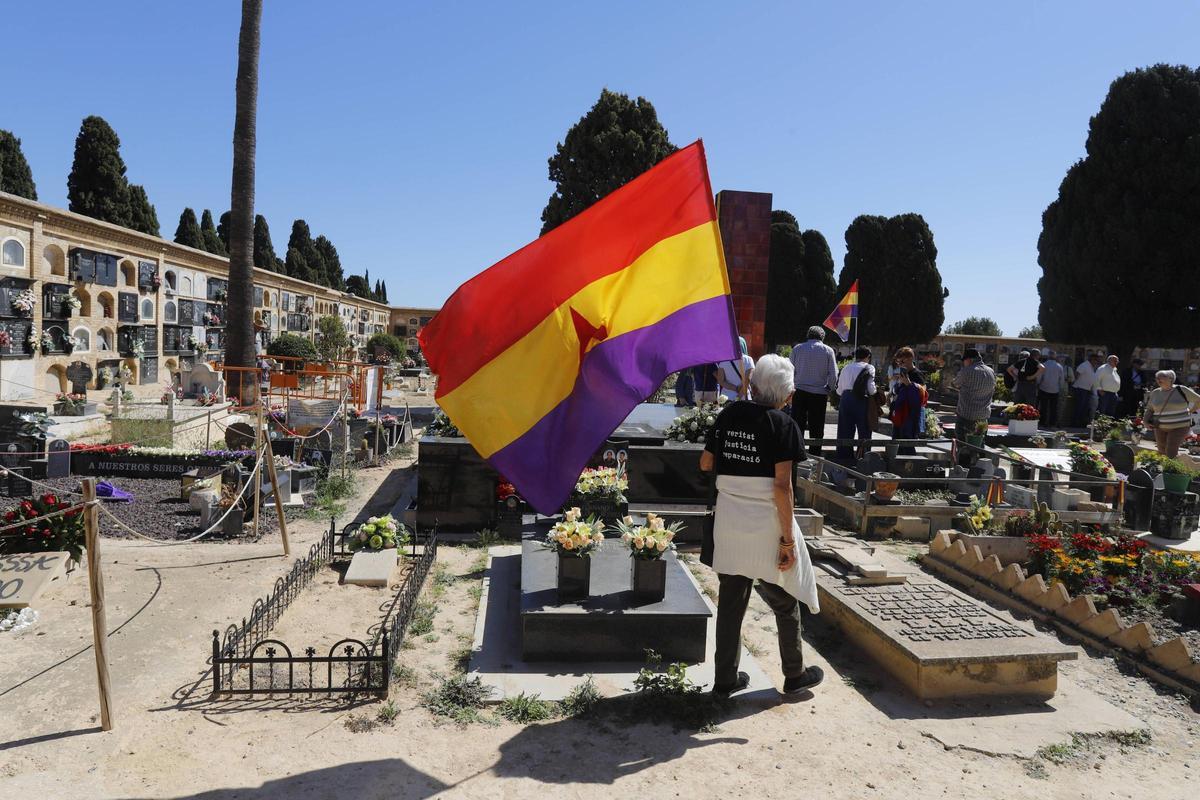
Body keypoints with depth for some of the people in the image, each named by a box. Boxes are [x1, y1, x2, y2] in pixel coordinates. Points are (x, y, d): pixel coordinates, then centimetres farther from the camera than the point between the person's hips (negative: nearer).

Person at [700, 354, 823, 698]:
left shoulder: (729, 414, 1)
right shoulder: (783, 425, -12)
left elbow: (705, 463, 7)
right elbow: (781, 485, -16)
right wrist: (788, 538, -12)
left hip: (729, 524, 4)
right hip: (766, 526, -4)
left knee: (731, 602, 14)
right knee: (785, 602, 15)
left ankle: (725, 679, 22)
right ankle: (795, 675, 31)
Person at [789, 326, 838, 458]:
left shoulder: (797, 349, 5)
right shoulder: (828, 350, 3)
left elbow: (790, 371, 5)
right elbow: (833, 374, 0)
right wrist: (829, 390, 13)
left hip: (800, 392, 1)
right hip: (820, 393, 0)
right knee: (816, 429, 6)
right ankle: (814, 456, 8)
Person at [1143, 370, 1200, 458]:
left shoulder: (1181, 390, -6)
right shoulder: (1155, 393, 4)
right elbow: (1149, 410, 8)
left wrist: (1190, 412, 2)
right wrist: (1145, 421, -8)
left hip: (1179, 427, -4)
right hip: (1161, 428, 4)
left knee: (1171, 453, -14)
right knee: (1162, 453, 6)